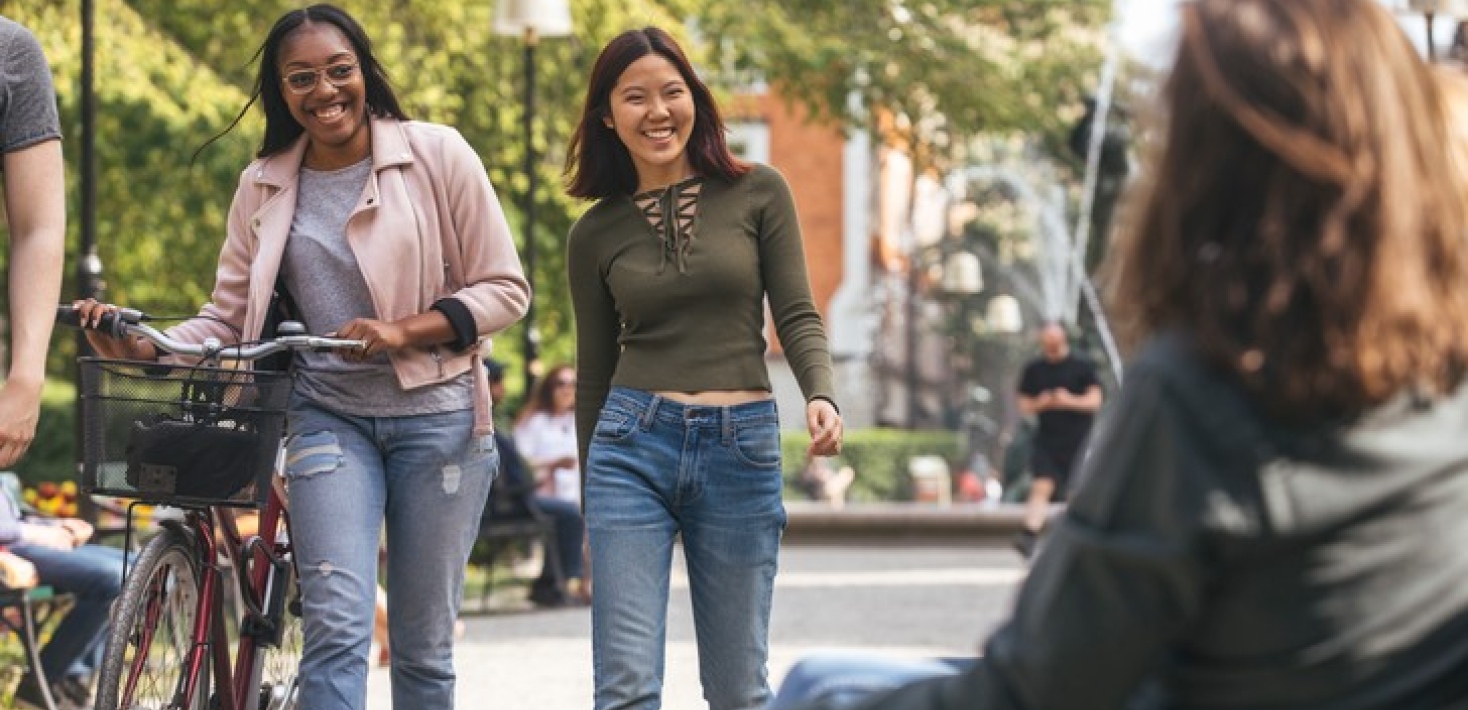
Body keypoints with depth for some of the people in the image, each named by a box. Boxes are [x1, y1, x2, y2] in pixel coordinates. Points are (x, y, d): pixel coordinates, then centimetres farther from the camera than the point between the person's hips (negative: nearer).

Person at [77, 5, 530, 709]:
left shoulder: (437, 154, -2)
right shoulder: (263, 187, 8)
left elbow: (504, 289, -1)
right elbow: (228, 318, 9)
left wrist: (403, 332, -16)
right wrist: (142, 348, -10)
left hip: (435, 414, -1)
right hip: (330, 418, 1)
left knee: (425, 646, 5)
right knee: (337, 628, -15)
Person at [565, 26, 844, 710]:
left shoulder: (758, 193, 4)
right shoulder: (594, 234, 8)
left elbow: (797, 316, 1)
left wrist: (821, 394, -19)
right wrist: (590, 499, 19)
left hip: (741, 448, 0)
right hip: (632, 446, 1)